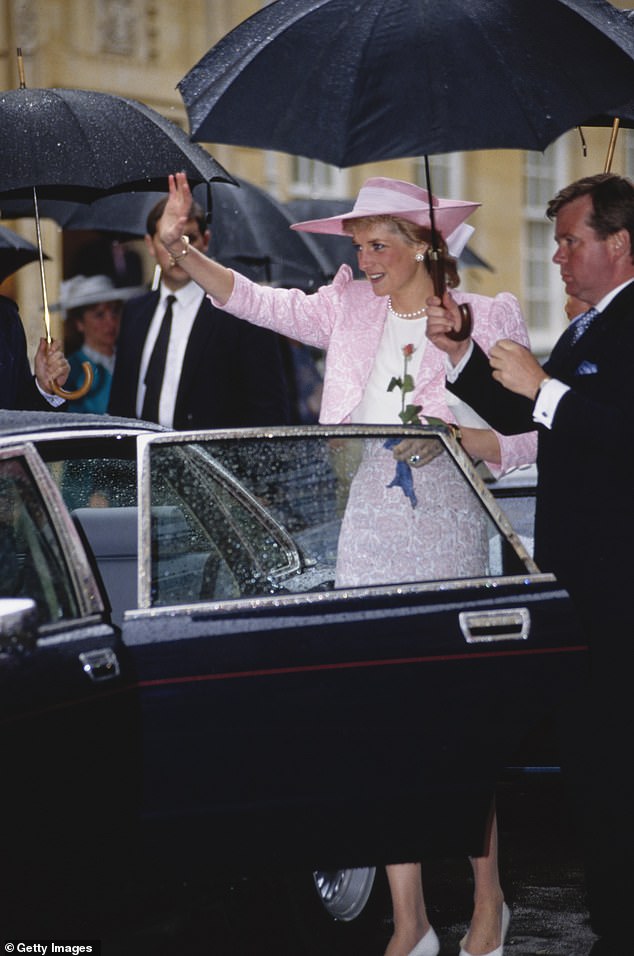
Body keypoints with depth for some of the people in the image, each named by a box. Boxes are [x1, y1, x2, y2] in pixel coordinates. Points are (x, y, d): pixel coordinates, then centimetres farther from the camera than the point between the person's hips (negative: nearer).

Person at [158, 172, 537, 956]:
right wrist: (177, 247, -10)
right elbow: (256, 302, 2)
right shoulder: (351, 309, 9)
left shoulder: (487, 319, -1)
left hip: (446, 531, -3)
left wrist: (445, 435, -17)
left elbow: (522, 442, -1)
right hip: (368, 531, 4)